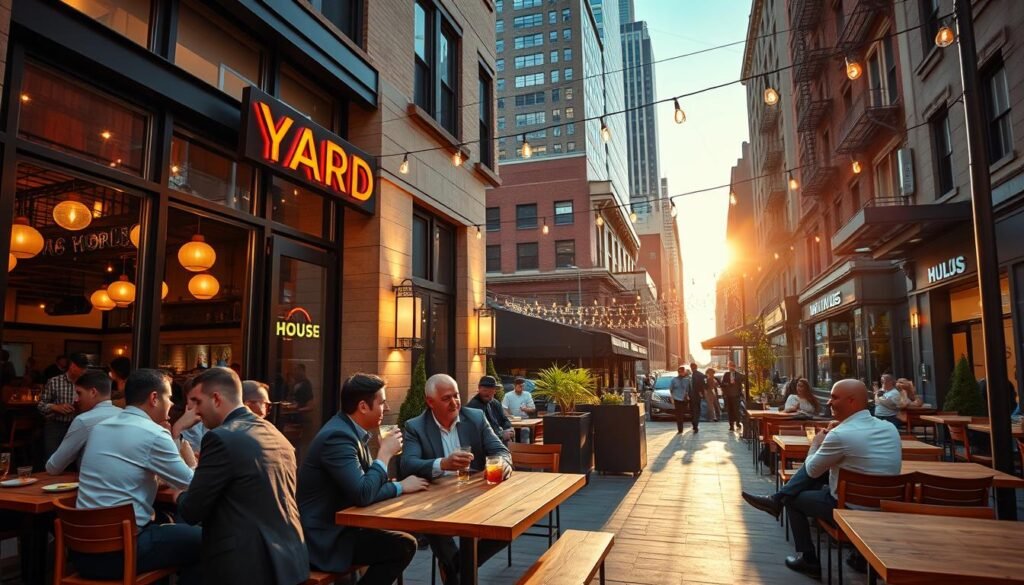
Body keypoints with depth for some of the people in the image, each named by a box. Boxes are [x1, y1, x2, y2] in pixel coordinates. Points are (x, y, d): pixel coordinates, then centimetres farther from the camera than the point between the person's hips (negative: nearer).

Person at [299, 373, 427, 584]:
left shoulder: (350, 430, 5)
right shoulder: (338, 436, -24)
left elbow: (367, 486, 11)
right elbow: (363, 495, -30)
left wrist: (400, 486, -2)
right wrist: (385, 453, -19)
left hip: (339, 526, 9)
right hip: (325, 538, -9)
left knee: (406, 541, 5)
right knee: (402, 546, -13)